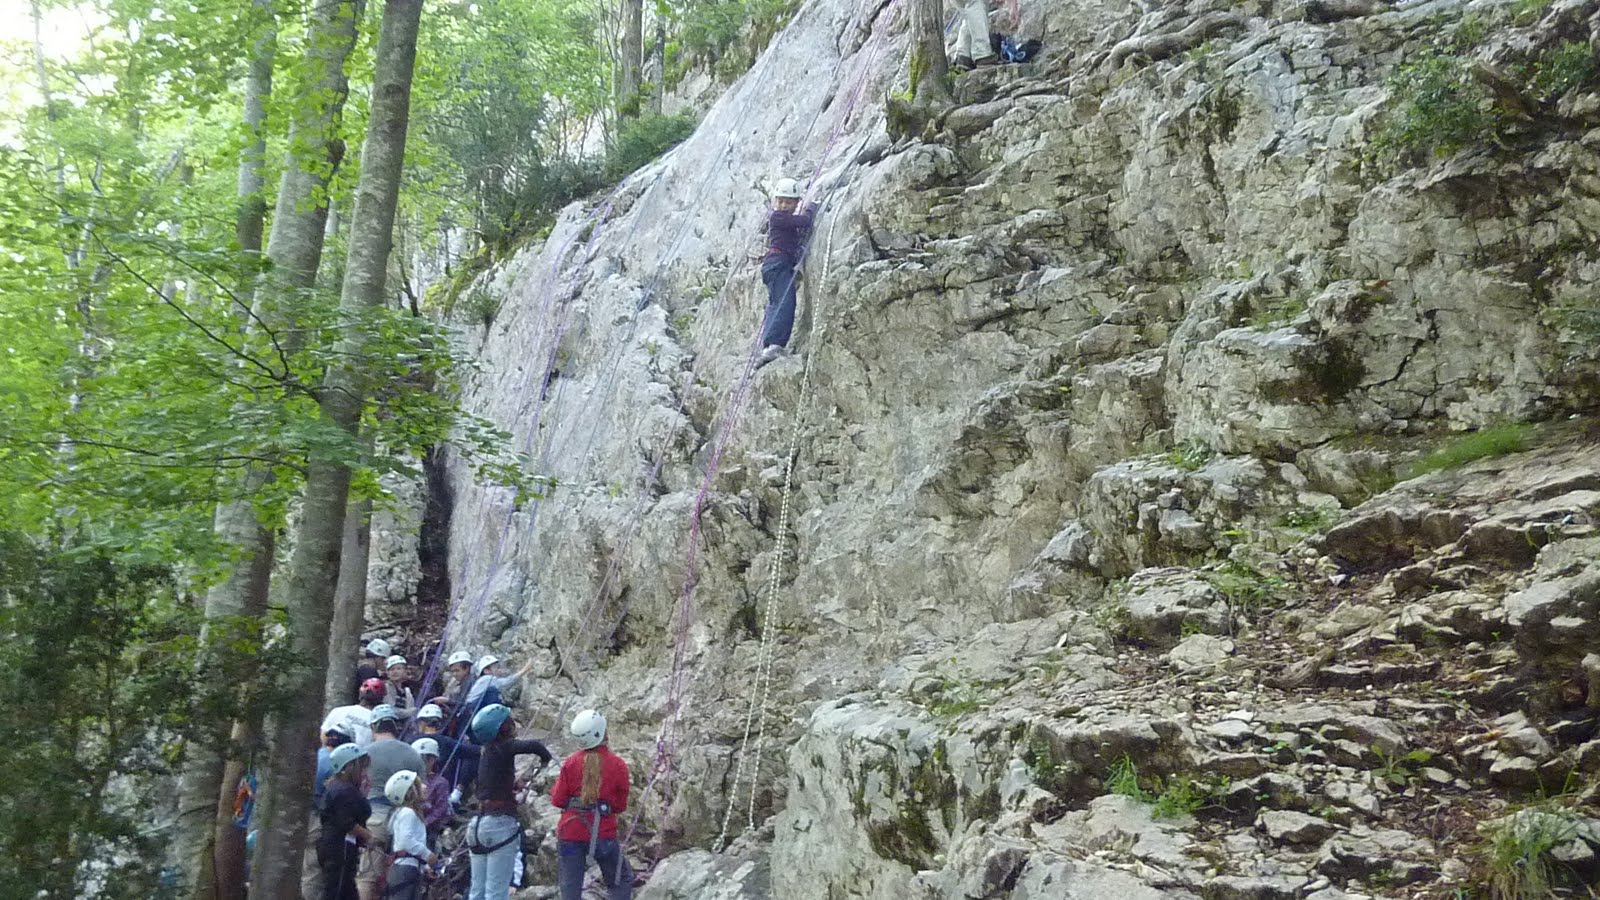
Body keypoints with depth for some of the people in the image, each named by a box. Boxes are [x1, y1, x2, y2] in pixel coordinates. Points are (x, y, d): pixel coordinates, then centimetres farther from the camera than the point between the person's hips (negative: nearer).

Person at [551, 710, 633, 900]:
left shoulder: (570, 763, -5)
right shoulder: (618, 765, -7)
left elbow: (558, 800, 1)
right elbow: (620, 806, 2)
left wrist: (555, 788, 20)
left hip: (571, 832, 2)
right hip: (604, 834, -1)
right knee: (622, 881, 16)